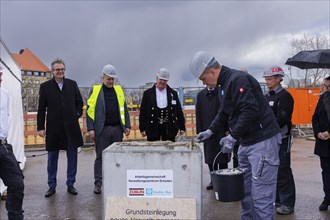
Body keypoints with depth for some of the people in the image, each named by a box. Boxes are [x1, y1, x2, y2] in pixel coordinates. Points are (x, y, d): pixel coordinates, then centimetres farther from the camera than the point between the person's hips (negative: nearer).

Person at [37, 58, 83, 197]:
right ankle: (52, 186, 21)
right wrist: (40, 127, -2)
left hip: (71, 127, 2)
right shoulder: (45, 86, 2)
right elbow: (41, 109, 1)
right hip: (53, 128, -1)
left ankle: (70, 185, 20)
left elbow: (79, 102, 14)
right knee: (52, 158, 9)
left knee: (72, 157, 7)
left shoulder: (72, 84, 6)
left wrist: (78, 114, -1)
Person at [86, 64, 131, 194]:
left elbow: (124, 109, 14)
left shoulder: (119, 90, 12)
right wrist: (91, 128, -9)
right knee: (100, 157, 1)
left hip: (117, 129, 4)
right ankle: (98, 184, 8)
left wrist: (127, 126, 7)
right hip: (102, 129, -3)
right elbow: (90, 110, -1)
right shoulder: (95, 90, 2)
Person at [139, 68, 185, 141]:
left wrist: (182, 127, 4)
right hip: (153, 129, -1)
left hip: (169, 128, 1)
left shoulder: (173, 93, 8)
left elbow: (179, 111, 9)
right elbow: (143, 112, 3)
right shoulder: (148, 93, 4)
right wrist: (142, 128, -3)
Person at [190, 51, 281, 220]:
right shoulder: (225, 83, 13)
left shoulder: (238, 79, -18)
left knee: (261, 195, -5)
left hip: (262, 141, -10)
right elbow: (224, 112, 27)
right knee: (244, 190, 17)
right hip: (246, 141, 10)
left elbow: (251, 111, -27)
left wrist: (232, 137, -21)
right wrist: (210, 131, 22)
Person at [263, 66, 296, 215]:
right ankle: (277, 199, 26)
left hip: (281, 139, -8)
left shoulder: (285, 96, -8)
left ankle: (288, 204, 6)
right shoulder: (266, 97, 16)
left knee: (283, 172, -4)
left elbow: (282, 118, -18)